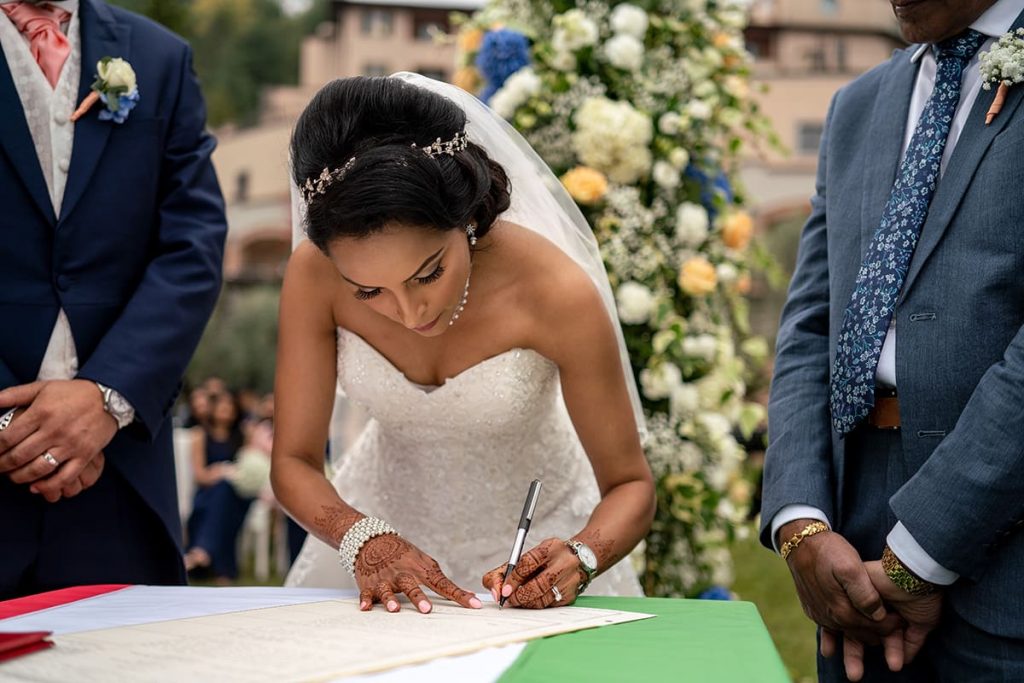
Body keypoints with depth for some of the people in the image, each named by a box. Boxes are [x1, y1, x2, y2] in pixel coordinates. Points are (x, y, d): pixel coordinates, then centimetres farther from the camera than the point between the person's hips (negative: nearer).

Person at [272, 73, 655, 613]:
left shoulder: (558, 294, -28)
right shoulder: (315, 276, -23)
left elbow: (629, 484, -17)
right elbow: (293, 461, -16)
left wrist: (581, 559, -37)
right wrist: (367, 542, -34)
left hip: (533, 533, -1)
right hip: (388, 517, 1)